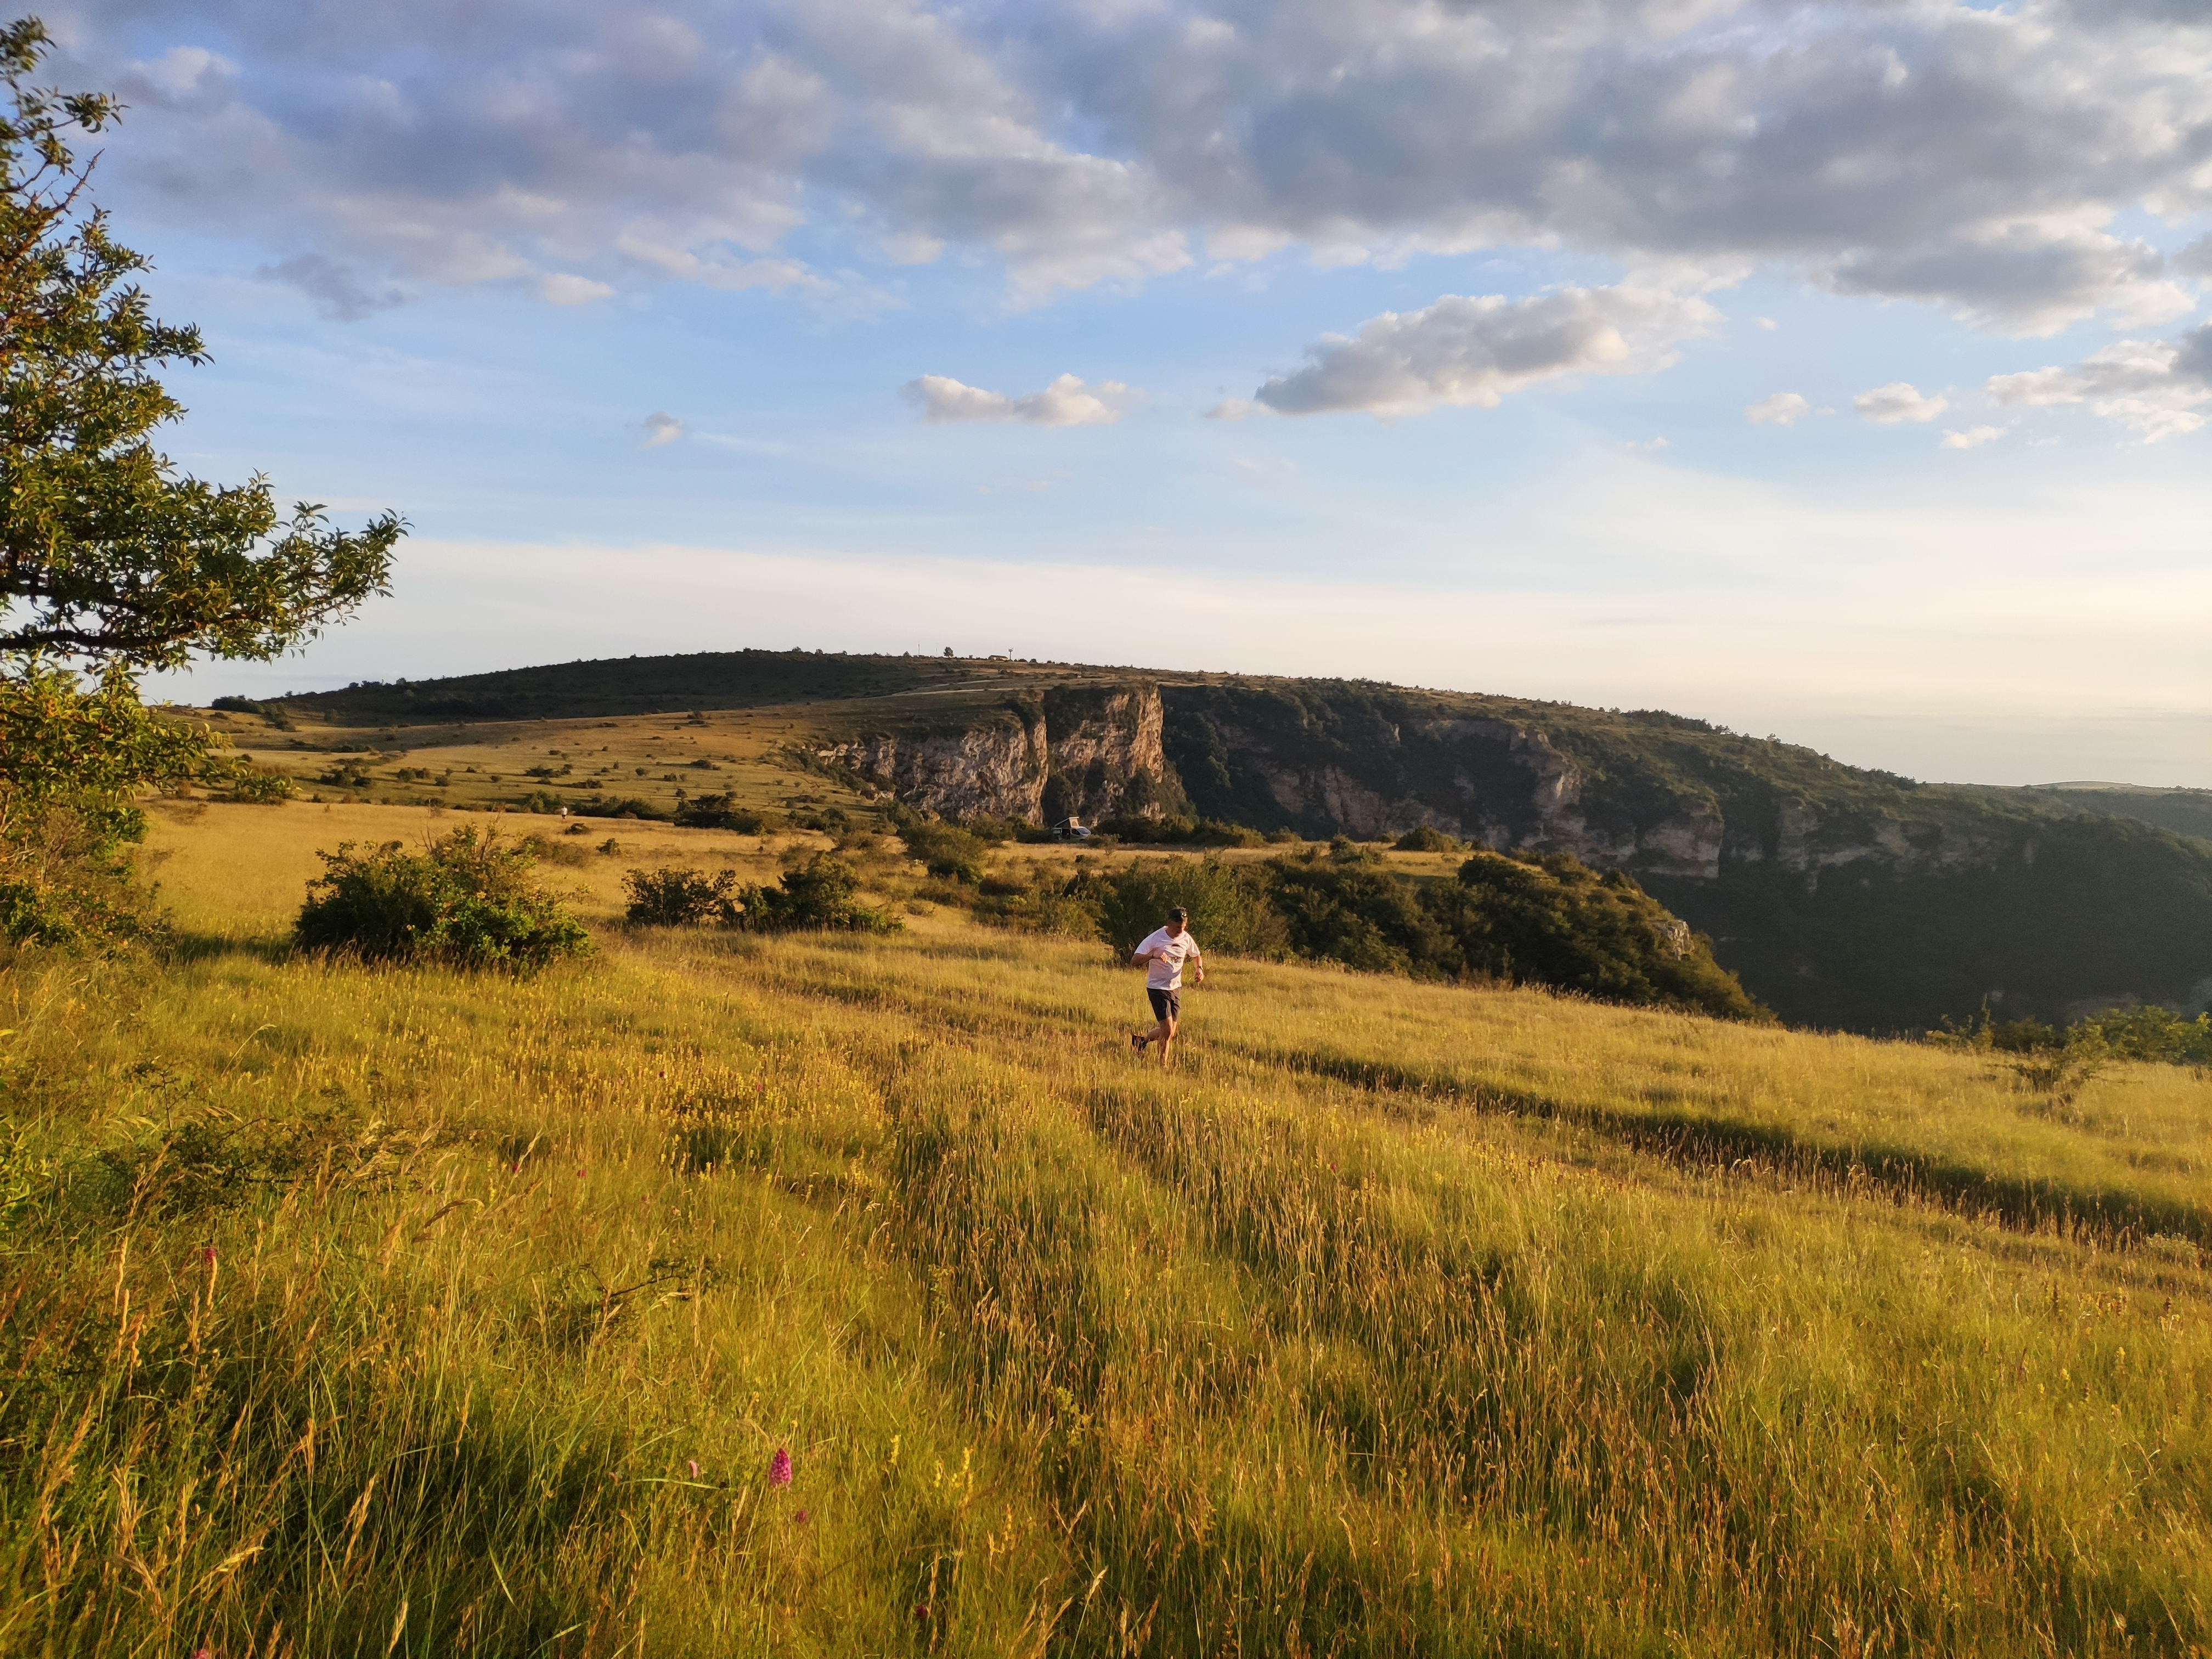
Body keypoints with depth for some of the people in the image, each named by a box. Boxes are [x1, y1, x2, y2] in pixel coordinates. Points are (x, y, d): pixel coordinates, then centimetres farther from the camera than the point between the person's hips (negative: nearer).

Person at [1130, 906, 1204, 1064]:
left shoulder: (1186, 938, 0)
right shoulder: (1155, 938, -15)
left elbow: (1196, 956, 19)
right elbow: (1134, 961, -19)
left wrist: (1199, 969, -3)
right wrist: (1153, 955, -37)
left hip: (1176, 988, 6)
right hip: (1157, 988, -6)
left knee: (1170, 1033, 9)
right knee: (1168, 1031, -14)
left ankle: (1142, 1039, 36)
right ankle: (1163, 1066, 3)